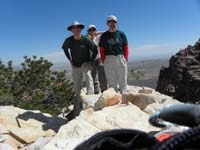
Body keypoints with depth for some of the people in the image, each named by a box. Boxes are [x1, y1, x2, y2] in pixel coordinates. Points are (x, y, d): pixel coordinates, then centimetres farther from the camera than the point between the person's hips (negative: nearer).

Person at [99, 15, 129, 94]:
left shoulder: (121, 34, 8)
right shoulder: (104, 36, 8)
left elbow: (126, 47, 7)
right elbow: (102, 50, 6)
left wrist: (125, 58, -2)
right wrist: (103, 60, -3)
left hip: (120, 58, 0)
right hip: (108, 60, 0)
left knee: (123, 80, 5)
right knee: (111, 82, 6)